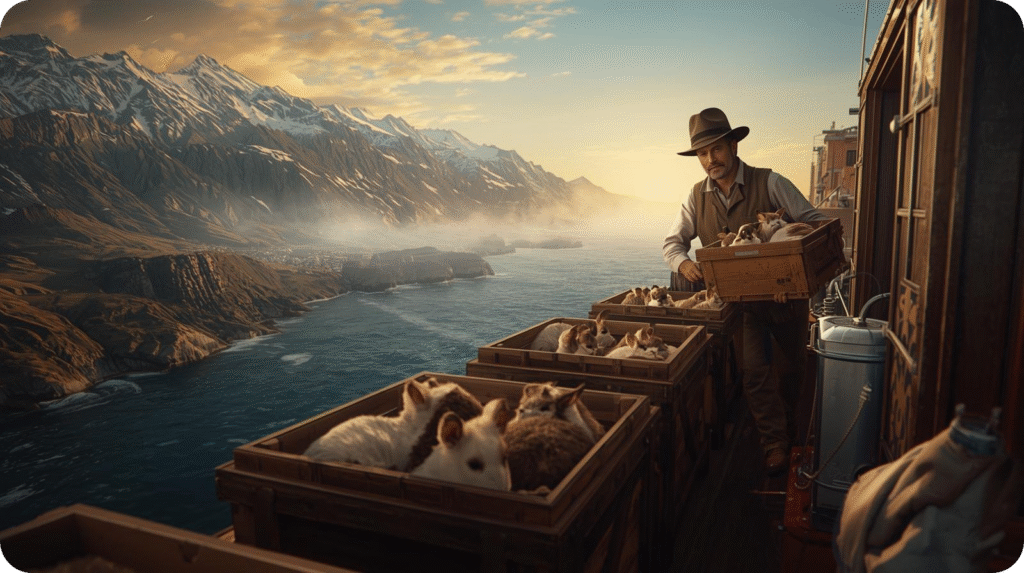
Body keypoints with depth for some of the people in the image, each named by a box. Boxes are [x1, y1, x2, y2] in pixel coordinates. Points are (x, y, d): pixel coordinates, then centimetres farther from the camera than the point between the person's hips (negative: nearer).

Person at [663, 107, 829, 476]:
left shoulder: (769, 183, -9)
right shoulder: (698, 196, 0)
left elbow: (816, 221, -11)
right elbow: (672, 242, 3)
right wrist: (683, 263, -21)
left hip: (786, 294, 0)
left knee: (794, 366, 16)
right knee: (752, 369, -11)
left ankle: (785, 420, 45)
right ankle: (775, 442, 5)